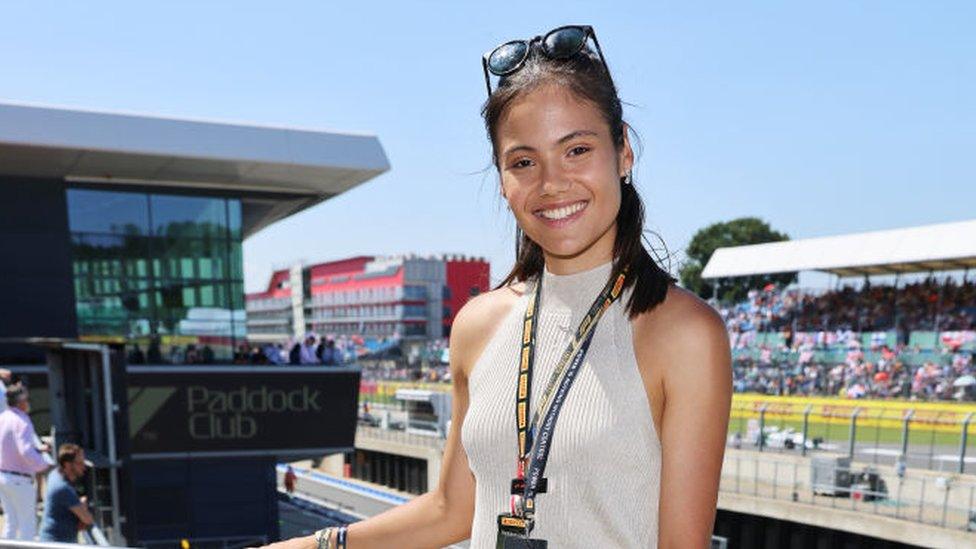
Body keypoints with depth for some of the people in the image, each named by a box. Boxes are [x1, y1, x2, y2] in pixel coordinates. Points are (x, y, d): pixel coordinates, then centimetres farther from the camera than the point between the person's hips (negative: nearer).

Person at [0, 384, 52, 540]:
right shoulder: (22, 422, -19)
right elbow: (26, 452, -31)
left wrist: (38, 449, 16)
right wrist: (44, 465, -18)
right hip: (20, 480, -8)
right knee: (27, 522, 4)